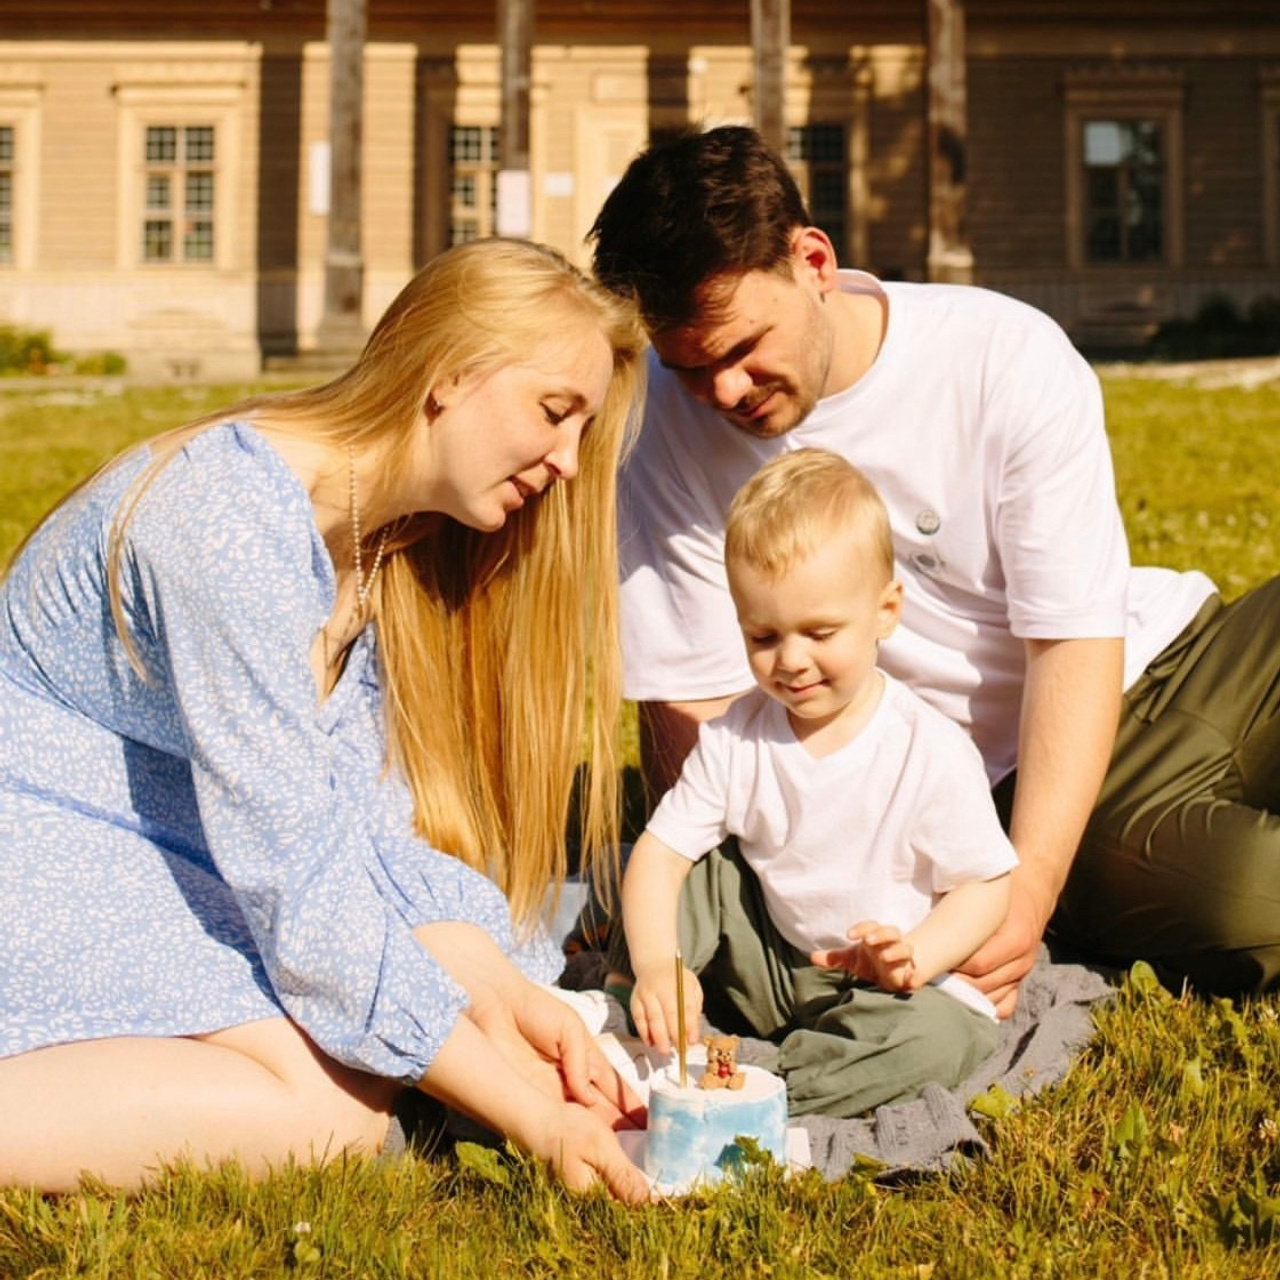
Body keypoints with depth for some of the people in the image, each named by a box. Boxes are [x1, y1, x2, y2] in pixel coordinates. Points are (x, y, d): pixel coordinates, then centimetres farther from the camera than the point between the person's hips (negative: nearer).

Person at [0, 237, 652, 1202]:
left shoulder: (390, 543, 2)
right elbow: (299, 873, -28)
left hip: (166, 850, 9)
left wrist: (507, 995, -18)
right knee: (329, 1108, -25)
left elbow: (365, 820, -2)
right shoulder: (233, 515, -26)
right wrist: (530, 1116, -27)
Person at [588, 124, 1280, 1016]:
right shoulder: (670, 424, -11)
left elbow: (1075, 642, -15)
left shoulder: (1008, 354, -13)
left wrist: (1028, 892, -26)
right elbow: (695, 705, -10)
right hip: (1000, 773, -1)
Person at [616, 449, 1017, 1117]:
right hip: (771, 958, 4)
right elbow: (661, 849, -11)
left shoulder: (932, 752, -16)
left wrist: (914, 957, -29)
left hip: (886, 987, -4)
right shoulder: (736, 736, -5)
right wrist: (655, 963, -29)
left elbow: (984, 885, -10)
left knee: (933, 1039, -34)